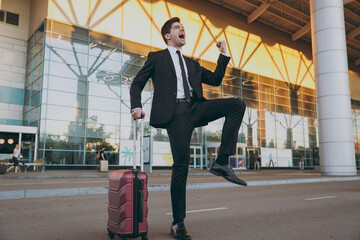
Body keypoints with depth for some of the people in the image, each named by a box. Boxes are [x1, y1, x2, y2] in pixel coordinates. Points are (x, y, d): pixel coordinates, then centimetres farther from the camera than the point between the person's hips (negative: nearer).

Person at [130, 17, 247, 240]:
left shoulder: (191, 63, 30)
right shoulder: (157, 57, 16)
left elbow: (215, 80, 27)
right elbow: (137, 83, 11)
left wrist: (223, 54, 20)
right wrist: (136, 106, -7)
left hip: (195, 108, 5)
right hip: (175, 112, -5)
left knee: (237, 104, -14)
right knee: (181, 164, -10)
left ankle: (222, 162, -17)